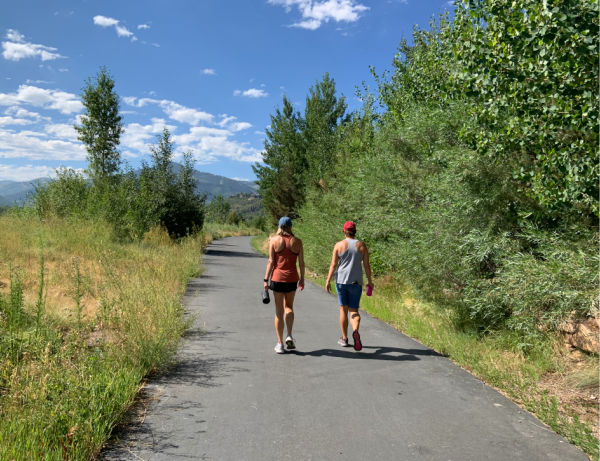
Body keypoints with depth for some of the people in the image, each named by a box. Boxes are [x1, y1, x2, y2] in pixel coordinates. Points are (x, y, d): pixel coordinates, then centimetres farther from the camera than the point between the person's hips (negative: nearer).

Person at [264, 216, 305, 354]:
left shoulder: (274, 240, -3)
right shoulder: (297, 241, 1)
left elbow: (271, 261, -6)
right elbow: (301, 262, 1)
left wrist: (266, 279, -1)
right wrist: (302, 279, 12)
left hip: (277, 277, -1)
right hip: (292, 278, 1)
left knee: (279, 311, 6)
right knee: (288, 307, 21)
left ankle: (280, 343, 9)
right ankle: (289, 336, 6)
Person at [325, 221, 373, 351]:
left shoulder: (339, 245, -3)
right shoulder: (362, 245, 0)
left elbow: (333, 264, -5)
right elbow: (367, 265, 2)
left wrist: (328, 280, 0)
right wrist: (369, 281, 13)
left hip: (341, 280, 0)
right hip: (356, 282, 1)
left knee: (343, 309, 12)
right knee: (354, 310, 6)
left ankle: (344, 339, 19)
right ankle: (355, 331, -23)